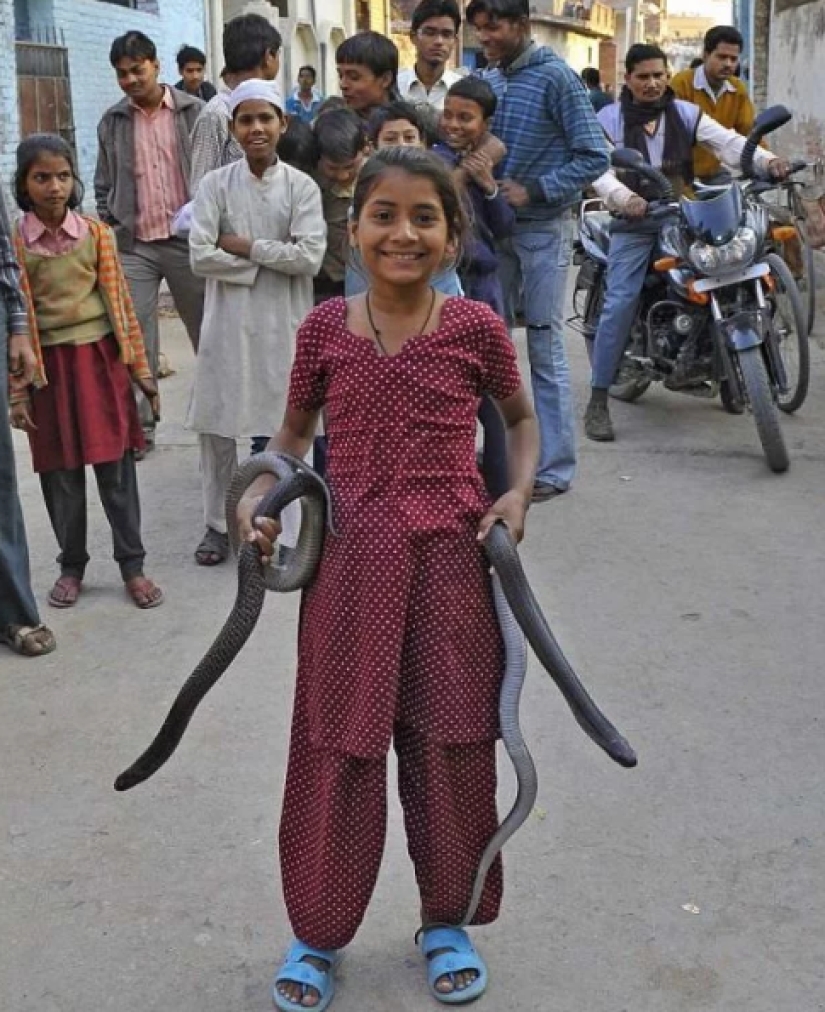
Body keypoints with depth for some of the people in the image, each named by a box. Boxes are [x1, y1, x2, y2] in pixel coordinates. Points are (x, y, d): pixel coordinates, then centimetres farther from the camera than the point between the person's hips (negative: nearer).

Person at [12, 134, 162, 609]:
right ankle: (72, 566, 24)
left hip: (100, 358, 1)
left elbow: (121, 302, 6)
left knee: (116, 466, 5)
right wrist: (17, 390, -4)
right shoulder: (13, 244, -3)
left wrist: (141, 367, 6)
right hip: (49, 366, -1)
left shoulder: (97, 233, 2)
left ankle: (133, 565, 16)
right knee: (61, 472, 9)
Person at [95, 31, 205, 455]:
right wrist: (111, 225, 4)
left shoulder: (193, 111, 1)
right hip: (134, 246, 2)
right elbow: (104, 184, 15)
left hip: (188, 240, -1)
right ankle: (139, 426, 4)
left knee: (207, 331, 8)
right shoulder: (112, 122, 7)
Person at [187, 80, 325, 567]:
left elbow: (310, 257, -13)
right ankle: (218, 524, 22)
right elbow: (201, 257, -9)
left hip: (284, 323, -1)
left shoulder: (302, 186, -2)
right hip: (229, 321, 1)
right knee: (217, 425, 6)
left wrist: (246, 246, -11)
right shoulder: (216, 184, -1)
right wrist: (269, 262, -11)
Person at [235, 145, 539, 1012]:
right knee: (336, 748, 8)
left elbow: (521, 420, 13)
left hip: (450, 562, 0)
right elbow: (294, 431, 12)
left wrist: (518, 493, -3)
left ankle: (448, 919, 32)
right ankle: (318, 931, 26)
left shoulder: (475, 328, -3)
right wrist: (261, 492, -6)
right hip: (349, 563, 0)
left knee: (449, 744, 10)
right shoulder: (325, 330, -2)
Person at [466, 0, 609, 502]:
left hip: (544, 229, -6)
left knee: (545, 347, -4)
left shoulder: (556, 77, -10)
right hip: (497, 226, 7)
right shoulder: (488, 80, 9)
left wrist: (532, 190, -18)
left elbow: (595, 156, -12)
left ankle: (554, 468, 4)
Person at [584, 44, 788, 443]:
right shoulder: (609, 119, 4)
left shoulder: (685, 113, 11)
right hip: (634, 222, -3)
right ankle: (597, 402, -11)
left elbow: (726, 141, 0)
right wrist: (623, 197, -30)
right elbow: (599, 169, -9)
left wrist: (765, 159, -19)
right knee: (619, 303, -14)